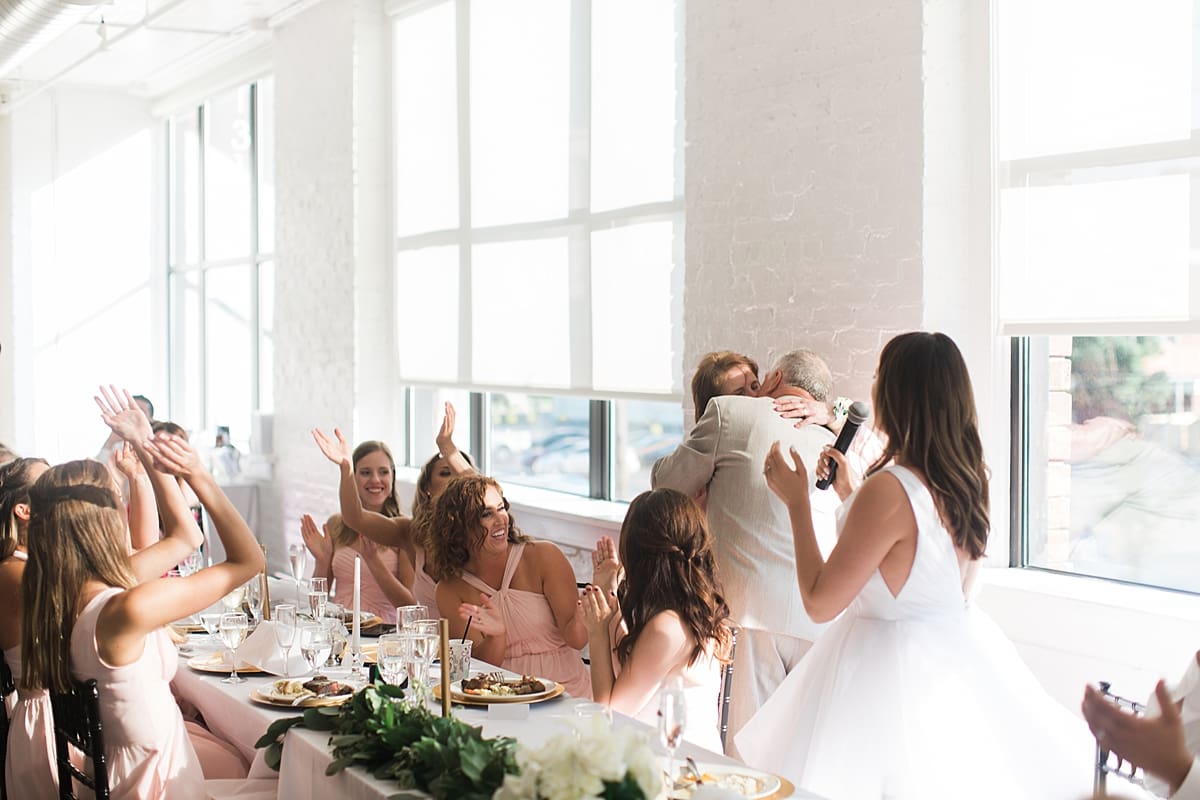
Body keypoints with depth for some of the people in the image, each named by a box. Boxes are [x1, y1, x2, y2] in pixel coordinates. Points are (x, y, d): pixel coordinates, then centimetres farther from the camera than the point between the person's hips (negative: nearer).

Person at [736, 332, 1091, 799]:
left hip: (887, 663, -8)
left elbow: (819, 603, -18)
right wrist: (851, 495, 23)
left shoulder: (888, 490, -25)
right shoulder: (970, 480, 0)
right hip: (959, 654, 8)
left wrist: (797, 502, -10)